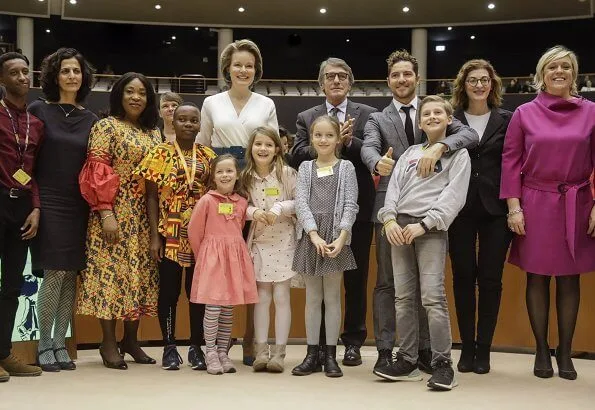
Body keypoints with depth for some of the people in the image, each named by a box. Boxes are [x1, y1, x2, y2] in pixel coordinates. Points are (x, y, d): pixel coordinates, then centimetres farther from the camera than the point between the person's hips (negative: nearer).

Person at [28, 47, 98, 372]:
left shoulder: (90, 119, 10)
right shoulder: (38, 110, 0)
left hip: (78, 206, 4)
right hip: (49, 202, -4)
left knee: (71, 275, 4)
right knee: (55, 273, -9)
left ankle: (60, 343, 15)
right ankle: (44, 345, 5)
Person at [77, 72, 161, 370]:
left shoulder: (153, 133, 15)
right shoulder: (106, 127, -3)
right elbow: (97, 170, -10)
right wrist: (106, 213, -18)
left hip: (145, 216, 6)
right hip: (116, 212, -6)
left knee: (141, 272, 7)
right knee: (111, 271, -5)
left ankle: (131, 339, 16)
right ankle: (109, 343, 2)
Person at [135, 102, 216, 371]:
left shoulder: (209, 156, 7)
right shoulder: (160, 154, 0)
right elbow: (151, 197, -1)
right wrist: (155, 236, -7)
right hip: (170, 235, -2)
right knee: (169, 291, 5)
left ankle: (197, 347, 18)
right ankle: (169, 347, 16)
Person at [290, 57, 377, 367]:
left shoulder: (368, 115, 6)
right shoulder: (306, 118, 10)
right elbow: (297, 156, -4)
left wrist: (349, 141, -16)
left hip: (357, 208, -1)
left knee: (356, 278, 6)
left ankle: (353, 342, 15)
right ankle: (321, 342, 17)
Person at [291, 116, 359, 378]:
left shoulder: (346, 168, 5)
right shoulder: (305, 168, 10)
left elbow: (350, 205, -2)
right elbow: (301, 203, -1)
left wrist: (341, 238, -15)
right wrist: (314, 235, -14)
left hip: (336, 236, -2)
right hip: (310, 236, 2)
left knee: (332, 296, 4)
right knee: (312, 297, 7)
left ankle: (330, 355, 10)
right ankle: (312, 354, 14)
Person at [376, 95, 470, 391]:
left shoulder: (458, 154, 8)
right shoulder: (410, 153, 22)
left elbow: (454, 195, -4)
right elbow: (394, 186, 12)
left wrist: (423, 224, -15)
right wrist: (389, 219, -6)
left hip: (431, 228, -4)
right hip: (400, 226, 5)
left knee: (433, 297, -13)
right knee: (403, 297, 3)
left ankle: (442, 364, -7)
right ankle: (407, 361, 10)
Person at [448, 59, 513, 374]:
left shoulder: (506, 120, 7)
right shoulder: (451, 120, 5)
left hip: (495, 209, 0)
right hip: (461, 209, 0)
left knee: (490, 278, 3)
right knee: (463, 277, 4)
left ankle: (484, 348, 12)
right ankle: (467, 347, 14)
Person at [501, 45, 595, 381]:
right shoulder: (524, 114, 3)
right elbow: (511, 161, 2)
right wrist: (513, 208, -4)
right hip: (536, 204, 0)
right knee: (537, 277, 4)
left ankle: (565, 352, 15)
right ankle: (542, 351, 15)